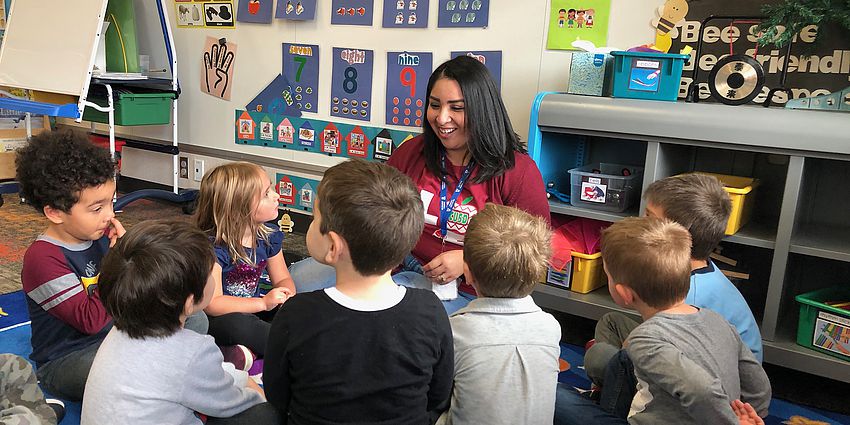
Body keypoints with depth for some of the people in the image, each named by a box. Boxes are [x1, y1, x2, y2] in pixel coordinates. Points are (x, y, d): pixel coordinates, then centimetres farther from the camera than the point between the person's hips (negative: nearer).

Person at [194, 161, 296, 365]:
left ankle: (251, 352, -26)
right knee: (238, 323, -38)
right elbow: (212, 304, -28)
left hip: (253, 310, 7)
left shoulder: (269, 236, -3)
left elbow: (282, 279, 7)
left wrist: (287, 295, -18)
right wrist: (263, 303, -35)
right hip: (220, 318, -6)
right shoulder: (213, 247, -23)